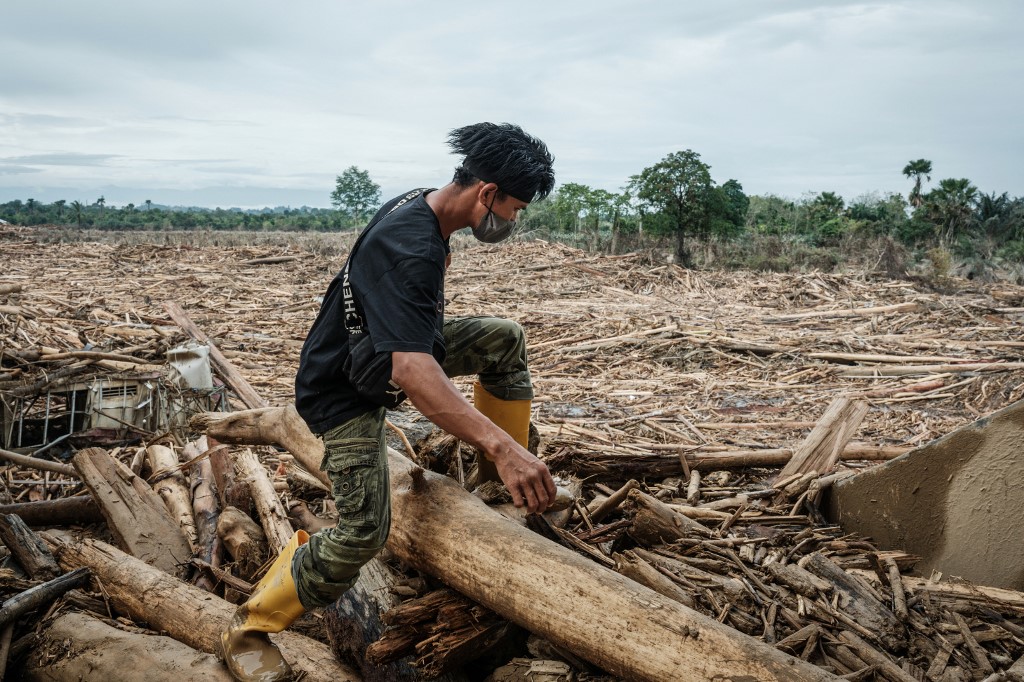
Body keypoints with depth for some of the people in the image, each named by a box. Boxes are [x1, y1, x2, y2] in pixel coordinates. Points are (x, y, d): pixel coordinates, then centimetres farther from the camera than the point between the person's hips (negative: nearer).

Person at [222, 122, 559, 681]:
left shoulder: (423, 205, -3)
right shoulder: (409, 250, -34)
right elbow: (410, 372, -47)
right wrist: (502, 445, -54)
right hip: (344, 388, -9)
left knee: (503, 338, -1)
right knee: (365, 531, -16)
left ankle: (501, 474, 11)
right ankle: (248, 628, 6)